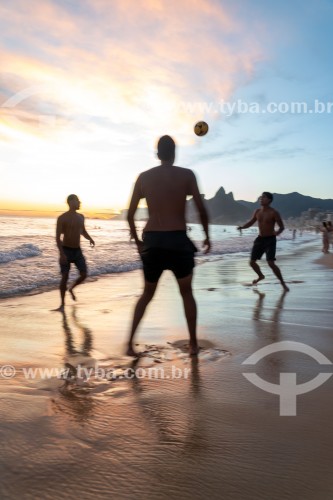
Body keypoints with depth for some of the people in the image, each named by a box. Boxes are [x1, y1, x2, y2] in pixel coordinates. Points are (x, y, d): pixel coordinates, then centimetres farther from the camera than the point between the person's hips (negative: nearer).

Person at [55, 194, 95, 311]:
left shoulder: (81, 217, 6)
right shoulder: (62, 218, -11)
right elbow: (58, 237, -14)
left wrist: (90, 239, 0)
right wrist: (62, 254, -24)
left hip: (77, 250, 5)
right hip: (66, 250, -5)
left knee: (84, 275, -1)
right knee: (65, 277, -7)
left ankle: (71, 289, 30)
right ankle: (62, 304, 6)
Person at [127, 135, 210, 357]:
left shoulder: (144, 177, 8)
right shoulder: (187, 174, 1)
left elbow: (130, 215, 7)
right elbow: (202, 210, -3)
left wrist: (137, 241, 20)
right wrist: (207, 236, 11)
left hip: (151, 241, 2)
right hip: (178, 240, -2)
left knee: (147, 293, 19)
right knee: (187, 293, 17)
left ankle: (130, 343, 11)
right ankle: (193, 344, 21)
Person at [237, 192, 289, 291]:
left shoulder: (274, 213, -13)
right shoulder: (257, 211, 4)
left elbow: (282, 227, -11)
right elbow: (251, 222, 16)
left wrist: (277, 232, -34)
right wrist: (242, 227, -3)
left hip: (270, 239, -6)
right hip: (260, 239, 6)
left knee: (271, 263, -17)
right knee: (252, 262, 7)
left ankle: (283, 283, 0)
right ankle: (261, 276, 37)